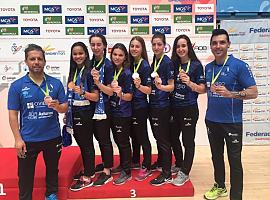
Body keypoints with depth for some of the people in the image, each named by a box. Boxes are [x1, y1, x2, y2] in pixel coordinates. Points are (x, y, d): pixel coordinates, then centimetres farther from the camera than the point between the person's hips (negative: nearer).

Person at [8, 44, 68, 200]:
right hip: (28, 139, -2)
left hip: (53, 137, 2)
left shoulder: (56, 83, -3)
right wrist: (18, 138, -10)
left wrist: (57, 106, -23)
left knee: (52, 169, 20)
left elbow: (65, 108, -1)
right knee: (25, 174, 11)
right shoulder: (17, 86, -6)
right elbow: (13, 114, -5)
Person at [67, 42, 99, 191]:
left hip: (85, 113, -7)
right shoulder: (73, 72, 10)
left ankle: (87, 178, 15)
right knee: (81, 143, 16)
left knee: (87, 144, 3)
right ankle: (88, 171, 32)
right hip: (74, 113, 7)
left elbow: (96, 97, -16)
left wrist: (82, 92, -31)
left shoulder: (89, 72, -12)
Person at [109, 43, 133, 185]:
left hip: (123, 113, -7)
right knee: (118, 140, 18)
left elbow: (130, 96, -15)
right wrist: (111, 86, -1)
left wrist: (121, 94, -32)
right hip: (112, 111, 7)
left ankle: (127, 172, 17)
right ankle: (123, 165, 36)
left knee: (123, 142, 3)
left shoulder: (127, 73, -14)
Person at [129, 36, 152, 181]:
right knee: (134, 135, 19)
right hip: (130, 105, 7)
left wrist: (139, 86, -33)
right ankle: (135, 161, 36)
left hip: (140, 107, -7)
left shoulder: (145, 66, -13)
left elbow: (148, 90, -16)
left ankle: (147, 168, 16)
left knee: (142, 137, 3)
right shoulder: (130, 64, 6)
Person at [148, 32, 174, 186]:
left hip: (163, 106, -8)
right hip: (153, 104, 8)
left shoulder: (168, 62, -12)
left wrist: (160, 86, -31)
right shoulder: (153, 61, 10)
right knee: (157, 136, 20)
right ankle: (160, 162, 39)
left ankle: (167, 174, 10)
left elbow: (171, 87, -14)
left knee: (164, 139, -1)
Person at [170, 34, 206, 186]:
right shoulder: (174, 64, 7)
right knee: (173, 137, 17)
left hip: (189, 109, -6)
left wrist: (190, 83, -24)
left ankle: (184, 173, 18)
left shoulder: (196, 65, -8)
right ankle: (179, 164, 38)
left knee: (188, 141, 4)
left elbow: (203, 89, -9)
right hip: (174, 108, 6)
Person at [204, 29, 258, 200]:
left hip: (232, 122, -5)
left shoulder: (240, 66, -11)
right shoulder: (208, 67, 7)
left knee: (234, 160, 4)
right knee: (216, 156, 19)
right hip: (211, 120, 6)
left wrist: (230, 93, -27)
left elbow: (253, 92, -15)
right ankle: (220, 186, 39)